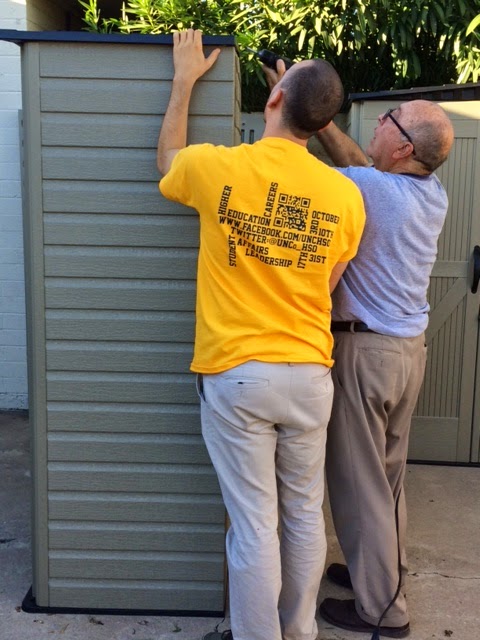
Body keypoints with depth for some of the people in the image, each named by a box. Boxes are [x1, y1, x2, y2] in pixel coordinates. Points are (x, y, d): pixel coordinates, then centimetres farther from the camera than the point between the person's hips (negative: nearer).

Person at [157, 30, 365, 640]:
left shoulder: (217, 167, -11)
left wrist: (185, 79, 24)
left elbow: (167, 158, 14)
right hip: (309, 374, 3)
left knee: (254, 524, 7)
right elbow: (327, 286, 7)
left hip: (236, 373, -2)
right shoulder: (345, 194, -5)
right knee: (304, 514, 18)